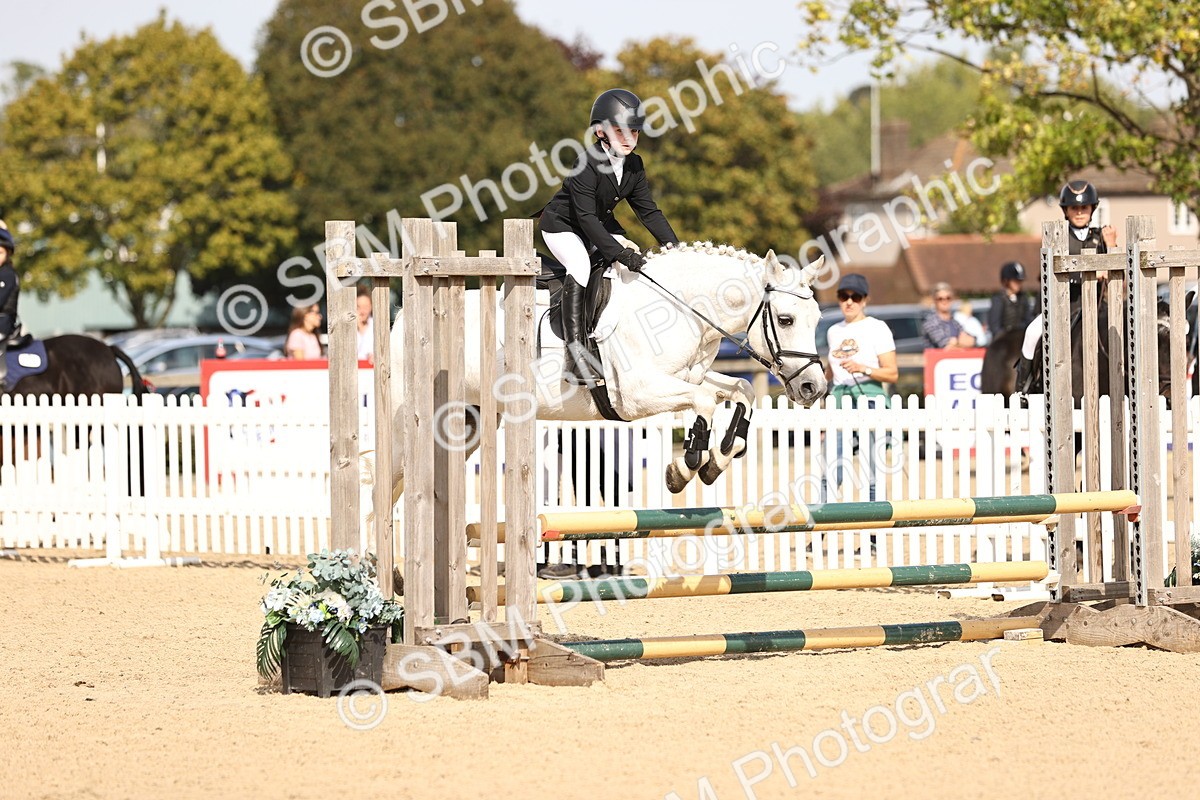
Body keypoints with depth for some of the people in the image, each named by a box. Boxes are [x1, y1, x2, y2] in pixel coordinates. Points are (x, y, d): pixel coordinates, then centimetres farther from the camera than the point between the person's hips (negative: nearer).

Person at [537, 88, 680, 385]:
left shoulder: (634, 165, -7)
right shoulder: (586, 165, -30)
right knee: (580, 265, -31)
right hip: (562, 226, -8)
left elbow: (648, 211, -2)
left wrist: (675, 246, -13)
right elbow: (586, 217, -35)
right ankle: (575, 356, -36)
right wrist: (618, 252, -42)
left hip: (601, 225, 8)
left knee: (635, 264, -5)